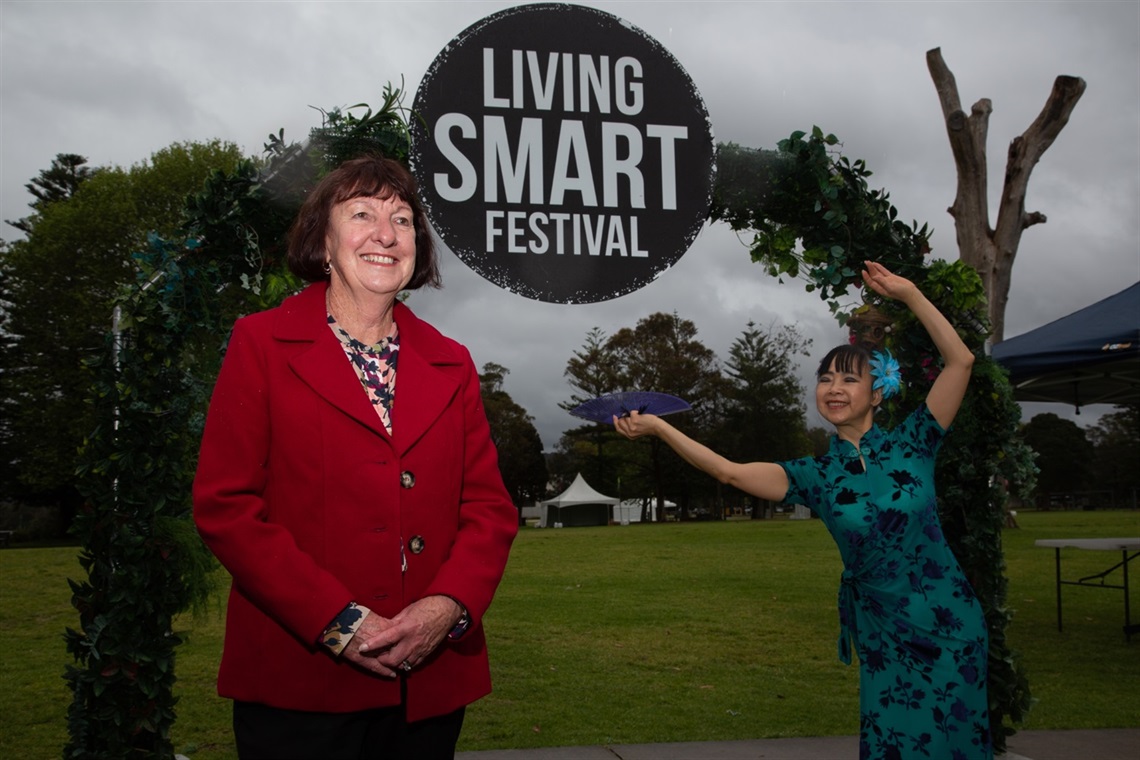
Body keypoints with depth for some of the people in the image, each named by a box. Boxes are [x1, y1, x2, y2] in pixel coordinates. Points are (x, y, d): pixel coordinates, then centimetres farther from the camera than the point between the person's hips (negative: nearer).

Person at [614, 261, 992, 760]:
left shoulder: (910, 445, -4)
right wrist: (657, 427, -11)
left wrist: (908, 294, -13)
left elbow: (960, 360, -10)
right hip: (883, 637, 2)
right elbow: (730, 472, -7)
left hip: (950, 627, -1)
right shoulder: (816, 475, 0)